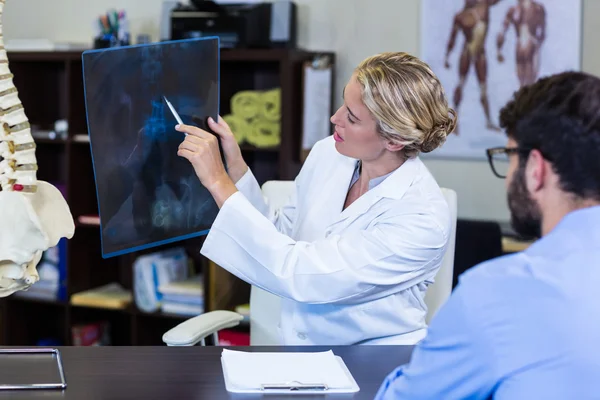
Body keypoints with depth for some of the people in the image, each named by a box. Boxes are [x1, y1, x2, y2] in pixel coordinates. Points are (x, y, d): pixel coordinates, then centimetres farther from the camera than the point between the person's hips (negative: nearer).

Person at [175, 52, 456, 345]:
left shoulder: (423, 218, -21)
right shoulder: (328, 154, -2)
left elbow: (300, 275, -25)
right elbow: (279, 239, 9)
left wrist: (219, 182, -20)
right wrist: (235, 167, -2)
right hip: (296, 343, 6)